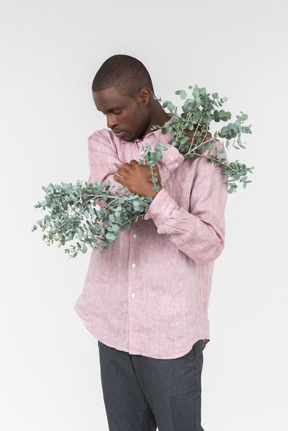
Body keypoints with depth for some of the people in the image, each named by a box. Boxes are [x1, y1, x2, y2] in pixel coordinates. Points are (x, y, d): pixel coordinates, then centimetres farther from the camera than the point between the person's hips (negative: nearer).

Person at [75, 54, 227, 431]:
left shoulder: (200, 152, -8)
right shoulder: (102, 143, 4)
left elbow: (210, 245, -14)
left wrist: (153, 196, -25)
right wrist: (172, 152, -18)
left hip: (171, 332, -4)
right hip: (114, 326, 4)